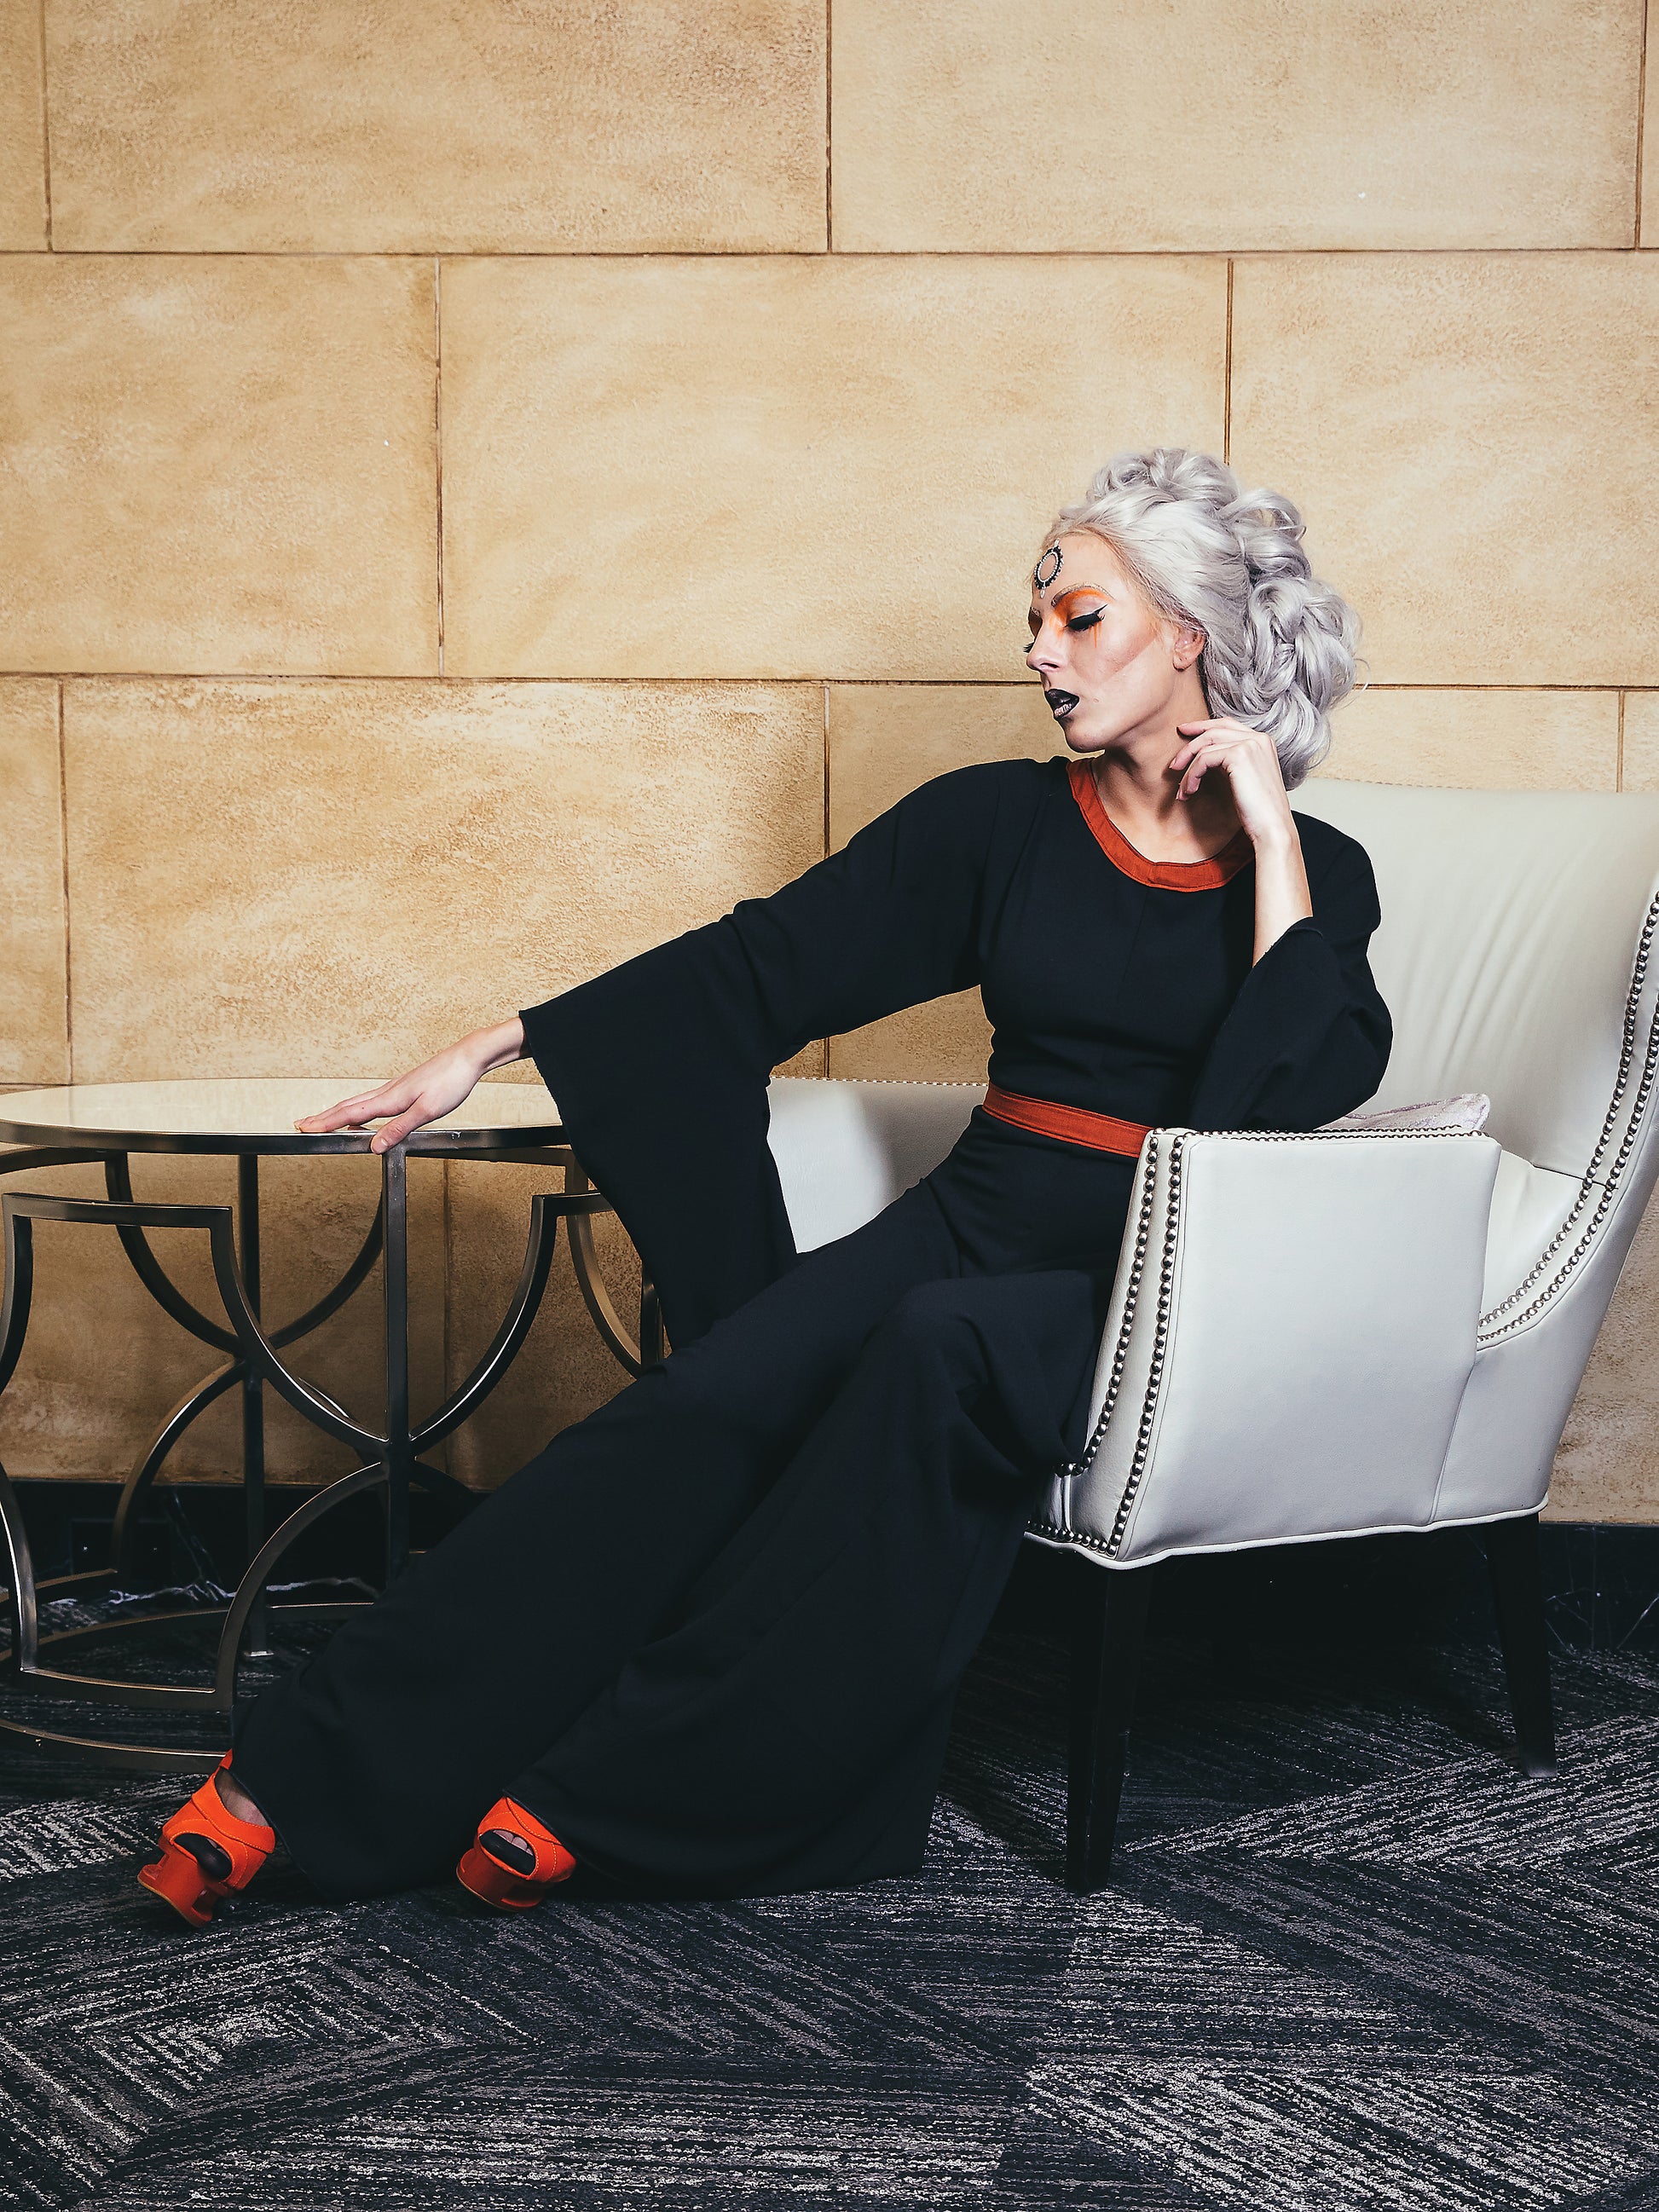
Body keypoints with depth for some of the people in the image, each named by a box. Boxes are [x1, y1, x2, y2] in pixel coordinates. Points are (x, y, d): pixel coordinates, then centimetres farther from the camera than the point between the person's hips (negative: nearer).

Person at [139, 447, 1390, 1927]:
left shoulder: (1318, 872, 6)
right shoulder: (1002, 825, 12)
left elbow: (1311, 1094, -12)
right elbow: (759, 966, 10)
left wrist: (1266, 835, -9)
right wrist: (490, 1049, 7)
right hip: (980, 1223, 3)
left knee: (937, 1356, -36)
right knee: (710, 1400, -25)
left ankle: (602, 1791, -30)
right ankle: (301, 1775, -29)